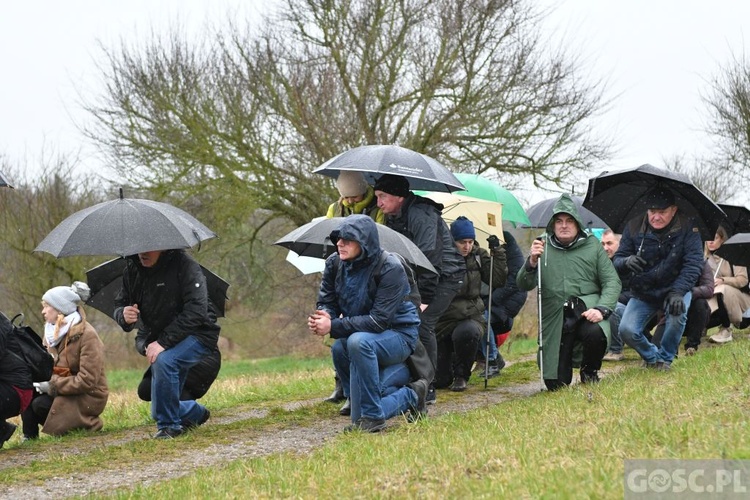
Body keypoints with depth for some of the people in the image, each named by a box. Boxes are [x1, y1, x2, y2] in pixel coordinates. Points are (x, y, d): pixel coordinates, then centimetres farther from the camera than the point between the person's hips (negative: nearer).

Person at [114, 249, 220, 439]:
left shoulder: (184, 265, -20)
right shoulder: (132, 270, -4)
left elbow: (196, 310, -28)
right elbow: (119, 304, 6)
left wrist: (163, 342, -34)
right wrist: (124, 315, -21)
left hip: (196, 335, -6)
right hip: (157, 340, 6)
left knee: (164, 361, -38)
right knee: (159, 411, 5)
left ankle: (170, 426, -23)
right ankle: (196, 413, 38)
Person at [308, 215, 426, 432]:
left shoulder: (390, 268, -24)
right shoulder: (335, 264, -5)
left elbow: (379, 320, -30)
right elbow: (326, 302, 0)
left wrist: (334, 326, -35)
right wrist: (321, 318, -28)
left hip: (399, 335, -7)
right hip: (361, 333, 7)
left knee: (358, 341, -37)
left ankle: (370, 417, -28)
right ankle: (410, 396, 16)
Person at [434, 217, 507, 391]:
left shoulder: (478, 255, 4)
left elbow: (498, 281, 0)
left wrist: (497, 252, -6)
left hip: (471, 316, 1)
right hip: (443, 320, -1)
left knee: (467, 332, -39)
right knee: (439, 380, -6)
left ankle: (461, 375, -11)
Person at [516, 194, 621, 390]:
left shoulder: (592, 246, 7)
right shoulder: (543, 247, 7)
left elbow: (612, 282, 3)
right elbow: (523, 285, 1)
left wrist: (602, 309, -14)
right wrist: (532, 262, -18)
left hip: (586, 310, -1)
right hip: (555, 318, 1)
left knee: (596, 334, -38)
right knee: (556, 384, -4)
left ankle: (589, 371, -2)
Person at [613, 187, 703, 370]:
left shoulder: (687, 227, -14)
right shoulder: (634, 227, -9)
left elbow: (693, 263, -18)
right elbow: (617, 260, -5)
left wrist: (678, 292, -31)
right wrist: (626, 262, -32)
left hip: (676, 288, -2)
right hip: (642, 293, 2)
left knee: (677, 313, -34)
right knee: (627, 331, -19)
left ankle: (665, 358, -5)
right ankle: (651, 357, 16)